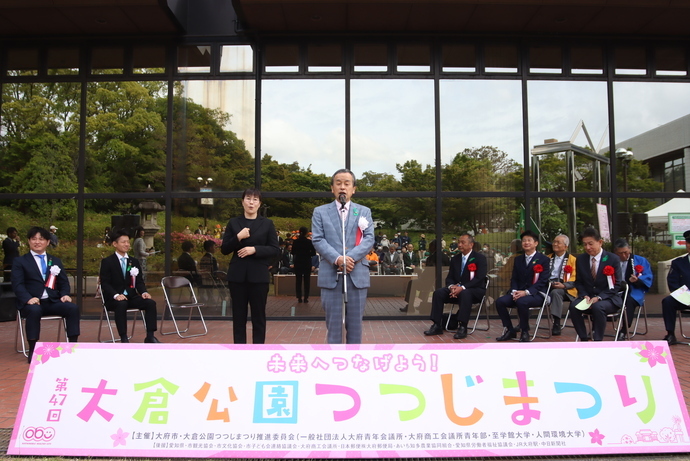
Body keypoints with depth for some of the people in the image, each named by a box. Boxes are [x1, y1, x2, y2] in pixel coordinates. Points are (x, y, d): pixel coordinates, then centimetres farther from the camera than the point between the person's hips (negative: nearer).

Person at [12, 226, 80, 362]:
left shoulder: (56, 261, 22)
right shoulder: (20, 261, 10)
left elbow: (64, 282, 15)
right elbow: (17, 284, -3)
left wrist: (65, 295, -8)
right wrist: (28, 298, -22)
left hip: (53, 302, 3)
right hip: (32, 303, -3)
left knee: (73, 308, -26)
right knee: (34, 310, -38)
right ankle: (33, 350, -27)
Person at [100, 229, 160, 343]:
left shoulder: (134, 261, 16)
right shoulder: (107, 261, 1)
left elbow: (139, 281, 12)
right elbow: (105, 284, -7)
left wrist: (143, 292, -11)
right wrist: (116, 295, -25)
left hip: (131, 296, 4)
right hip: (113, 299, -4)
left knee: (151, 302, -22)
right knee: (121, 304, -38)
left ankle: (150, 336, -19)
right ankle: (123, 338, -32)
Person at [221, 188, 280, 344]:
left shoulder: (267, 223, 5)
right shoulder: (233, 223, 8)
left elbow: (275, 249, 0)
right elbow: (224, 250, 6)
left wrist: (255, 249, -14)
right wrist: (238, 237, -11)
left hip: (259, 275, -1)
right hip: (237, 275, 1)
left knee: (258, 315, 3)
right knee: (238, 316, 5)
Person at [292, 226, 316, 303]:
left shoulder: (295, 241, -4)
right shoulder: (309, 242, -8)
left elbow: (293, 252, 3)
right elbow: (313, 253, -7)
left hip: (297, 263, 1)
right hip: (307, 263, -1)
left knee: (298, 280, 7)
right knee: (307, 280, 6)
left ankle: (299, 298, 6)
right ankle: (306, 297, 4)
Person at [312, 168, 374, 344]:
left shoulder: (364, 211, 12)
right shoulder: (320, 212, 9)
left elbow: (369, 239, 0)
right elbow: (317, 240, -2)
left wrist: (350, 257, -16)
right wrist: (337, 259, -17)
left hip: (357, 274, 1)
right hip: (330, 274, -1)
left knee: (355, 322, 6)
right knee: (333, 322, 3)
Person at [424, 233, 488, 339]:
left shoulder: (480, 258, -4)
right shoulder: (455, 259, 13)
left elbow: (479, 278, -15)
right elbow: (449, 278, 10)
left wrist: (462, 287, -27)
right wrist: (451, 287, -15)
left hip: (475, 290, -5)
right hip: (456, 288, 5)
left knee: (465, 294, -39)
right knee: (438, 293, -19)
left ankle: (462, 327, -36)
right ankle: (437, 326, -18)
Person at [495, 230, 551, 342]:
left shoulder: (544, 259, 1)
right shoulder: (518, 259, 19)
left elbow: (543, 281, -8)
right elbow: (514, 279, 14)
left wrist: (526, 292, -21)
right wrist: (514, 291, -8)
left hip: (536, 294, -5)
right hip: (518, 292, 5)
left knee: (522, 302, -37)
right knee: (500, 301, -21)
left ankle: (525, 332, -16)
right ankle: (510, 330, -7)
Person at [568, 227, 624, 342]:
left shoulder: (613, 259, -5)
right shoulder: (580, 259, 6)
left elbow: (616, 285, -6)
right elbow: (578, 282, 10)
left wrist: (599, 297, -20)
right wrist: (585, 296, -11)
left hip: (607, 299, -3)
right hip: (587, 297, 3)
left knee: (598, 306, -37)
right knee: (574, 306, -28)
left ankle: (597, 340, -23)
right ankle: (584, 339, -16)